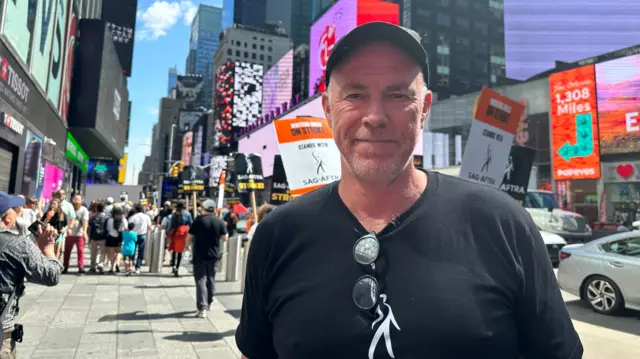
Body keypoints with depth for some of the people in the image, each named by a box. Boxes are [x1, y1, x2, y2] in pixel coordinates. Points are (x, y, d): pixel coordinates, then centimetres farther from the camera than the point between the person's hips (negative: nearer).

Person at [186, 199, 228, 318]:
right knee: (211, 279, 19)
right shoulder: (220, 222, -1)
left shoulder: (198, 220, -9)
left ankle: (202, 308, -10)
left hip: (200, 255, -3)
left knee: (201, 280, -3)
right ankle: (209, 303, 33)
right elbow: (225, 238, 4)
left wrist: (187, 245, 14)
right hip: (214, 255, 4)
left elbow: (190, 237, -6)